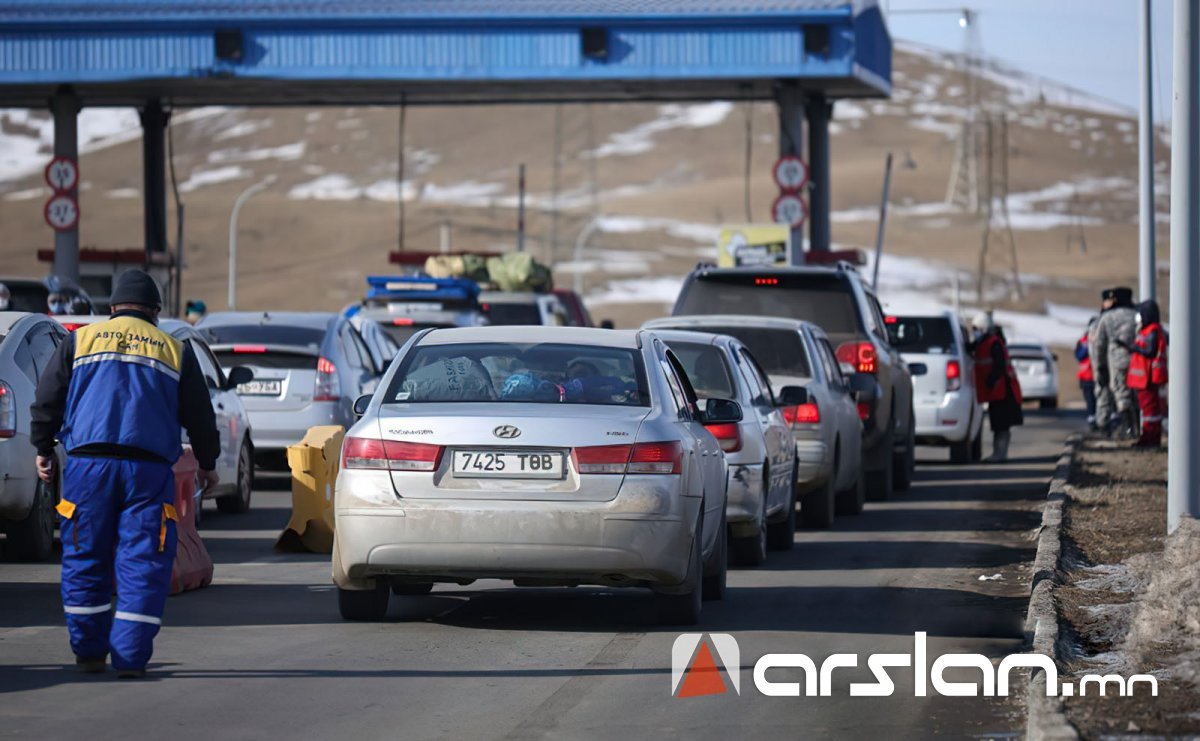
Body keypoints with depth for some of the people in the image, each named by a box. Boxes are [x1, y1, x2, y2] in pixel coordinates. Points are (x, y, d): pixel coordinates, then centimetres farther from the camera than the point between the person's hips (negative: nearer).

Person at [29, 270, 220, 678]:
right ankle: (130, 657, -6)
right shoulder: (175, 351, 12)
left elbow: (47, 401, 11)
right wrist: (207, 463, 30)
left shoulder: (79, 341, 12)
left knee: (84, 560, 10)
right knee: (142, 564, 1)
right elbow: (199, 415, 16)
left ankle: (88, 652, 12)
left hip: (88, 464, 1)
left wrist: (44, 450, 23)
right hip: (149, 469, -1)